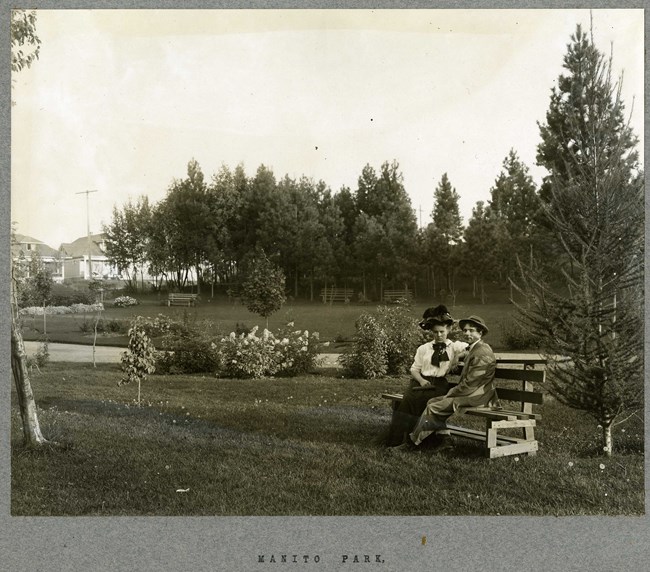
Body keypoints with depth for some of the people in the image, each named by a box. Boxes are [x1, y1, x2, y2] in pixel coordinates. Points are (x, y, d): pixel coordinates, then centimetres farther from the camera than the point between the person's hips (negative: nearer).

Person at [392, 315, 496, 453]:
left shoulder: (482, 353, -18)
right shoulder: (474, 349, 16)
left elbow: (470, 383, -21)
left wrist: (450, 394, -11)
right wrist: (452, 392, 6)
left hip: (475, 396, -10)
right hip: (469, 392, 10)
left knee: (433, 408, -12)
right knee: (432, 402, 3)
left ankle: (412, 442, 0)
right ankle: (445, 440, 2)